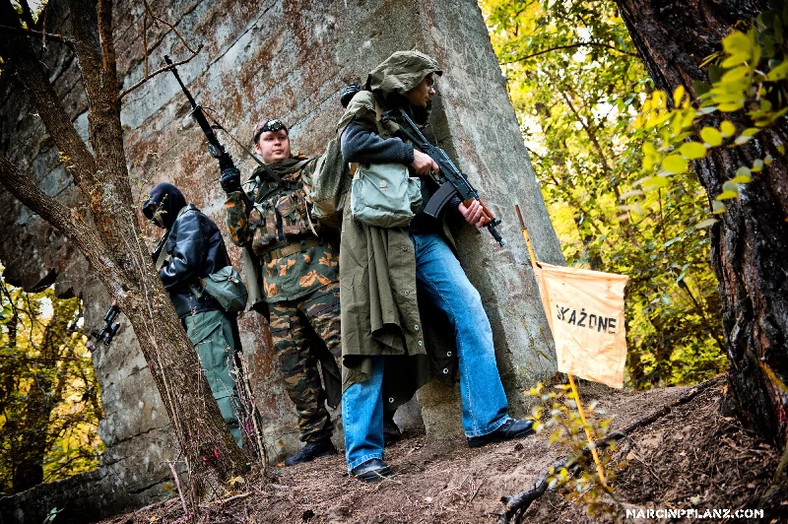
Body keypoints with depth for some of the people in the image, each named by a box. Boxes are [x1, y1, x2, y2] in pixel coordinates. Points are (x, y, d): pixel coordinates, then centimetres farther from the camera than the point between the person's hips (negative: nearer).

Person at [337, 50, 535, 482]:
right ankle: (364, 454, -1)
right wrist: (409, 154, -7)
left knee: (471, 313, -4)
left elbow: (428, 179, 24)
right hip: (381, 237, -7)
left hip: (424, 238, 8)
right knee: (372, 342, -8)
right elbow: (352, 144, -14)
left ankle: (486, 421, 3)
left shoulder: (410, 122, 28)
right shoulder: (367, 104, 7)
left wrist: (459, 205, 6)